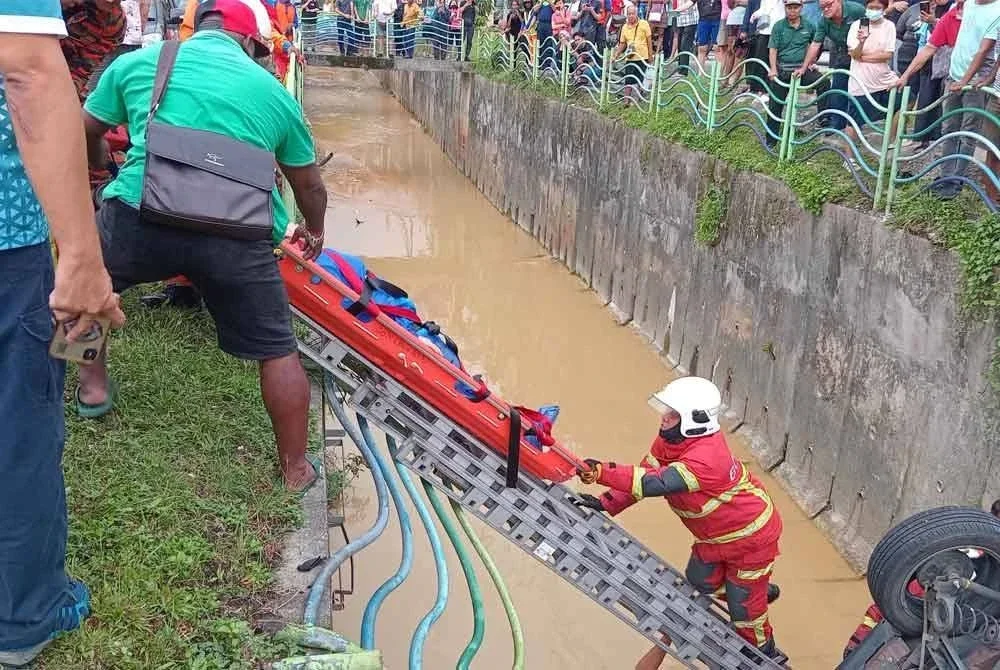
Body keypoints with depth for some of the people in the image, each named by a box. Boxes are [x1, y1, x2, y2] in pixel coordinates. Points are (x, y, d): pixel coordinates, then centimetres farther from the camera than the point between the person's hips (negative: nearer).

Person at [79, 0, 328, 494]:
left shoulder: (136, 62, 17)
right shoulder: (274, 92, 20)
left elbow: (84, 140, 25)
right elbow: (309, 184, 29)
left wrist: (104, 166, 48)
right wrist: (314, 231, 49)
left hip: (143, 217, 1)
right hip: (238, 236, 0)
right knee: (277, 352, 15)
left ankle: (93, 383, 39)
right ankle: (296, 471, 25)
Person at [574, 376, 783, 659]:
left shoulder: (706, 458, -41)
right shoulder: (670, 439, -13)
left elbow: (656, 483, -49)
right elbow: (645, 473, -11)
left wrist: (603, 472, -55)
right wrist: (606, 504, -23)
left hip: (749, 536, -8)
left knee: (744, 606, 6)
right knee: (700, 583, 23)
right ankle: (759, 590, 47)